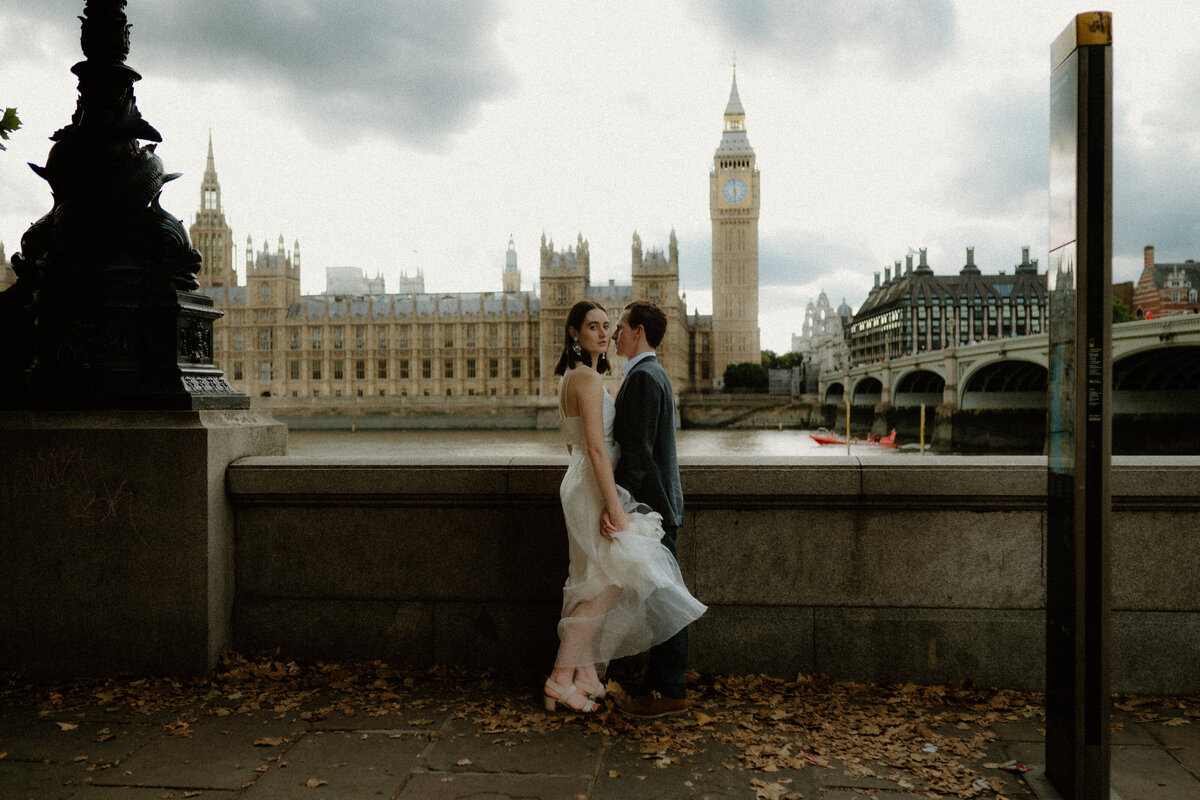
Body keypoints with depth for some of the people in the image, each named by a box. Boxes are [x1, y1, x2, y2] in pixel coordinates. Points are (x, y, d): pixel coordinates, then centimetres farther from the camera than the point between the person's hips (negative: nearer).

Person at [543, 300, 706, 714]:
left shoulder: (572, 377, 15)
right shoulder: (587, 377, -16)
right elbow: (596, 447, -22)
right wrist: (614, 507, -23)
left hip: (581, 482, 10)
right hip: (594, 487, -10)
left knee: (592, 585, 13)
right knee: (608, 583, -6)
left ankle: (584, 677, 21)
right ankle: (561, 681, -1)